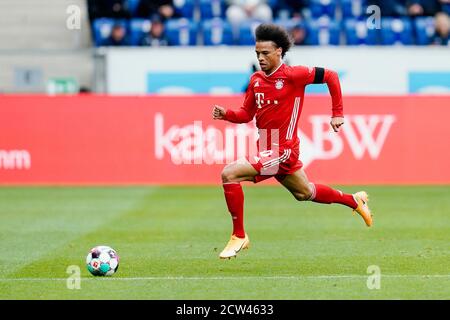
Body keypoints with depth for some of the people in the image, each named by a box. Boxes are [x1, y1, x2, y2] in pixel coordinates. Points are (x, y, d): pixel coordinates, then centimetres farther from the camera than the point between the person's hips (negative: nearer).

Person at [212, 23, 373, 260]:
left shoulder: (293, 75, -14)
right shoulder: (256, 80, 6)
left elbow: (330, 76, -7)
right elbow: (246, 114, 13)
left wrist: (337, 114, -4)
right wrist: (225, 114, -8)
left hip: (282, 151, -8)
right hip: (266, 150, 8)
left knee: (229, 174, -21)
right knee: (304, 193, 26)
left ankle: (239, 236, -10)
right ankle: (354, 201, 48)